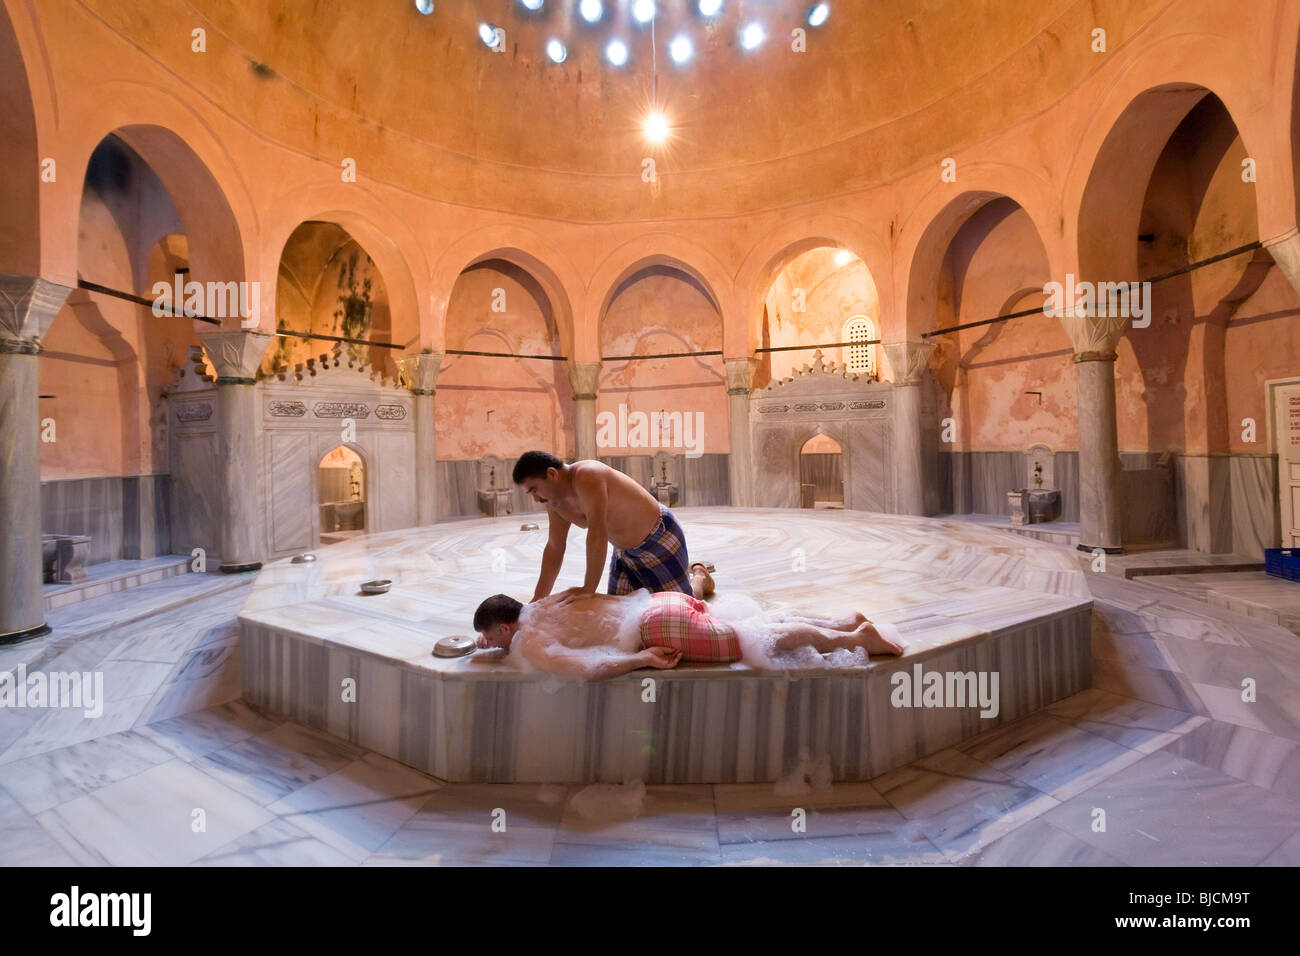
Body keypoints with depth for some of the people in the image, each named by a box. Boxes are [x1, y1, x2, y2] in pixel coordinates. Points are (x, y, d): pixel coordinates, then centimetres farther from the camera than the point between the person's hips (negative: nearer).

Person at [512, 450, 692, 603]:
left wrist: (588, 589, -41)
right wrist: (537, 600, 0)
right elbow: (554, 549, 2)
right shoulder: (555, 502, -6)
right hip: (625, 552, 8)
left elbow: (598, 534, -42)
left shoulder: (586, 476, -33)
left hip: (660, 539, -8)